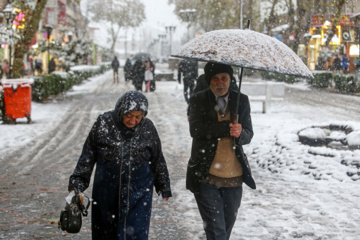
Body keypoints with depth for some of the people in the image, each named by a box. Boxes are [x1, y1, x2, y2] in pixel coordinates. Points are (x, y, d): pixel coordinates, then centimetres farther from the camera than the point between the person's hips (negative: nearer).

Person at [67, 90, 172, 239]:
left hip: (139, 194, -1)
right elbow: (87, 156, 0)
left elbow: (158, 161, 9)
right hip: (106, 193, 1)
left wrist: (163, 188, 16)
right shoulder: (103, 124, -8)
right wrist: (76, 184, -3)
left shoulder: (147, 128, -4)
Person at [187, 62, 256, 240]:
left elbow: (248, 135, 4)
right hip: (206, 177, -3)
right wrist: (228, 128, -22)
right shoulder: (199, 100, -2)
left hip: (234, 178, 3)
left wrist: (240, 133, -20)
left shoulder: (241, 101, 6)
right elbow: (196, 130, -17)